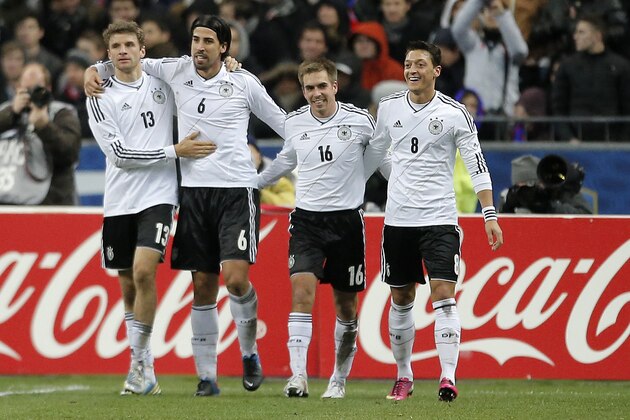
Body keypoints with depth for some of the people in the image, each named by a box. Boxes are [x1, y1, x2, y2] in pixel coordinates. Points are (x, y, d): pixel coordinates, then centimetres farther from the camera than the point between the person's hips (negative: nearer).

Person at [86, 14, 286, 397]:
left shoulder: (244, 83, -1)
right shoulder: (177, 71, 5)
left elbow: (282, 122, 10)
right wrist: (94, 71, 0)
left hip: (236, 189, -3)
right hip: (194, 189, 3)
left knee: (237, 278, -17)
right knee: (203, 286, 3)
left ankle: (249, 352, 8)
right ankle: (207, 376, 9)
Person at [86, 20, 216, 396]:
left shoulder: (163, 83, 6)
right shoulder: (100, 97, 0)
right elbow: (119, 152, -9)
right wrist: (174, 151, -13)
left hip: (157, 196, -1)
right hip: (119, 200, 1)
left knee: (144, 271, -19)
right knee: (128, 285, 7)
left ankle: (140, 362, -12)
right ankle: (145, 370, 20)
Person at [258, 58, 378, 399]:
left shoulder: (360, 121, -6)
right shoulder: (294, 122, 2)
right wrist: (251, 182, 30)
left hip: (347, 219, -1)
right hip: (307, 217, 1)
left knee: (345, 304, 7)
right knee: (302, 290, -18)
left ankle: (339, 379, 24)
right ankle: (298, 377, -23)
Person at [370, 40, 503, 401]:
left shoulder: (455, 113, -5)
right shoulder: (389, 108, 4)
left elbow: (477, 164, -5)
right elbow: (378, 153, 22)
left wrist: (490, 214, -11)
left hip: (440, 218, -3)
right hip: (398, 219, 3)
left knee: (444, 296, -13)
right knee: (401, 300, 9)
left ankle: (449, 378, -15)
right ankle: (404, 376, 21)